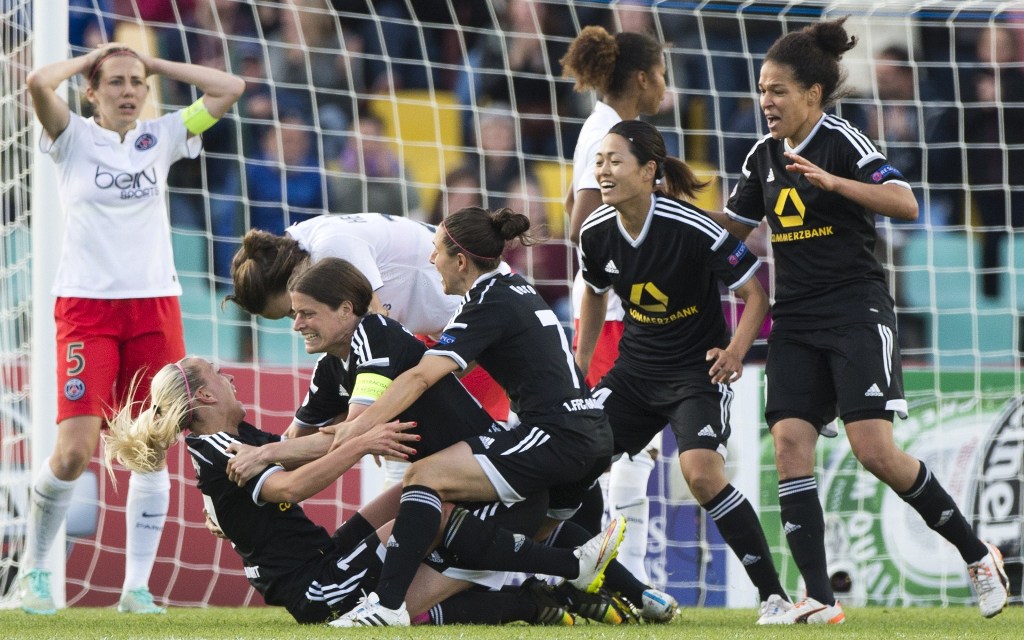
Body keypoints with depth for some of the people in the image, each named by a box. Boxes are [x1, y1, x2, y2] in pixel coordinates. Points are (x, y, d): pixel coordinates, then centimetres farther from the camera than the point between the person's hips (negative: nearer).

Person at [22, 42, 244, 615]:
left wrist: (153, 63, 7)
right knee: (74, 451, -12)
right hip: (87, 305, -3)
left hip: (155, 304, 3)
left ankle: (137, 587, 4)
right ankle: (35, 571, 6)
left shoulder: (162, 138, 11)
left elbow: (230, 89, 6)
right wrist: (92, 57, 0)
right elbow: (39, 84, -17)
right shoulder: (74, 138, 2)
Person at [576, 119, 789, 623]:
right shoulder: (595, 232, -5)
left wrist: (736, 350, -26)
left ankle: (773, 594, -19)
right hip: (634, 369, 6)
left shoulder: (694, 230, -22)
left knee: (700, 470, -26)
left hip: (698, 372, -6)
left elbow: (755, 292, -12)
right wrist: (579, 364, 15)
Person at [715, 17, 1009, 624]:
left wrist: (832, 182, -31)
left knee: (875, 448, -15)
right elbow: (731, 227, 26)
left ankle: (977, 554, 3)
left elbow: (905, 204, -23)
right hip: (796, 319, 6)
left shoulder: (841, 141, -9)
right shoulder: (764, 155, 11)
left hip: (856, 311, -6)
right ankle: (819, 600, -11)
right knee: (789, 442, -10)